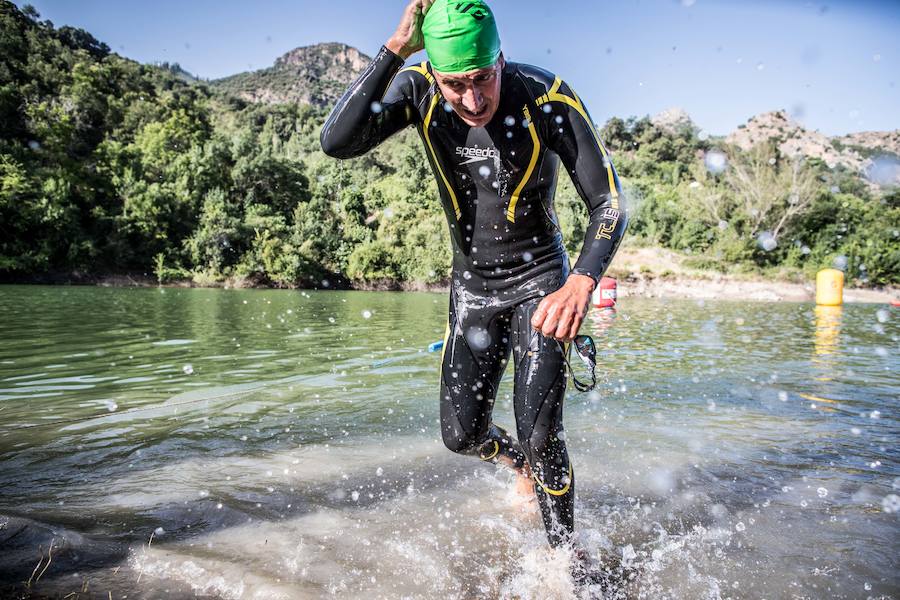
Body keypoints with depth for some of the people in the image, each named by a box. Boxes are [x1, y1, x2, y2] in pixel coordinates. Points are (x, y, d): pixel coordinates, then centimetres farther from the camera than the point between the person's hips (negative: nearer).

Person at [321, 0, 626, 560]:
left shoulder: (547, 97, -21)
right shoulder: (419, 89, -14)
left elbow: (610, 204, -21)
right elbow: (337, 142, -28)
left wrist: (582, 283, -39)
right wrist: (395, 48, -33)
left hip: (540, 279, -3)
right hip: (472, 283, 4)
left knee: (540, 434, -14)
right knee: (462, 435, 6)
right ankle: (526, 467, 41)